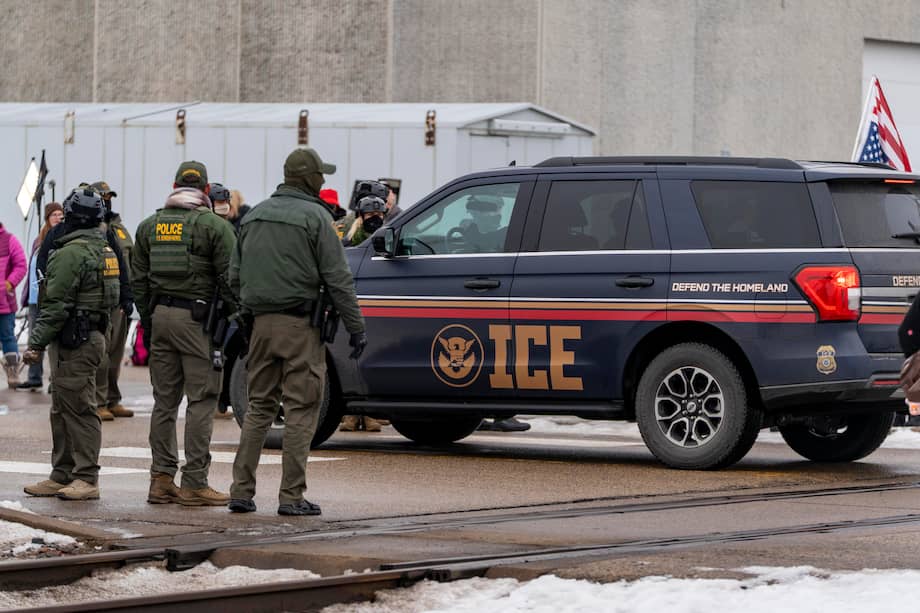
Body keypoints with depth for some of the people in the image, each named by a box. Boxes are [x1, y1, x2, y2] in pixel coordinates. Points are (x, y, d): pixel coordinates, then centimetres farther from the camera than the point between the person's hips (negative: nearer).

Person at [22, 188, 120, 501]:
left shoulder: (71, 253, -16)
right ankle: (62, 476, 19)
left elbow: (56, 305, -19)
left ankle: (87, 478, -7)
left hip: (74, 342, -10)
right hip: (94, 333, 10)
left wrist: (37, 343, -15)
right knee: (63, 410, 14)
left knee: (79, 409, -8)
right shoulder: (103, 250, 16)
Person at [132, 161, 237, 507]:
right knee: (202, 400, -3)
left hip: (160, 316, 6)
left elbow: (138, 280, 13)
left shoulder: (149, 226, 11)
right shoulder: (215, 227, -6)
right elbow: (230, 279, -10)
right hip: (197, 317, -6)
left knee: (165, 400, 11)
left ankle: (161, 478, 11)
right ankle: (194, 482, -6)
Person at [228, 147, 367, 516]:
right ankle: (291, 496, -4)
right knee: (301, 410, -2)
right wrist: (356, 328, -6)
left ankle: (241, 491, 8)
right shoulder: (314, 216, -8)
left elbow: (235, 276, 16)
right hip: (300, 325, -6)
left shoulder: (254, 216, 13)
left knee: (259, 406, 13)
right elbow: (338, 279, -10)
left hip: (262, 322, 6)